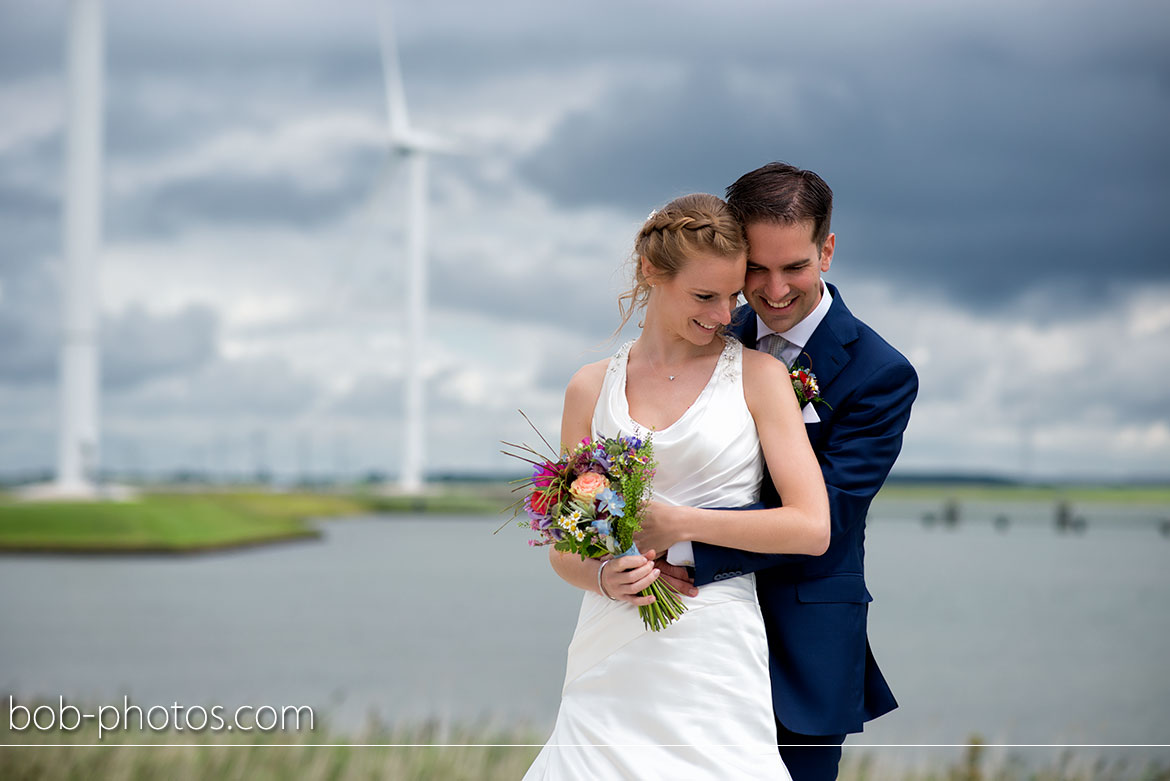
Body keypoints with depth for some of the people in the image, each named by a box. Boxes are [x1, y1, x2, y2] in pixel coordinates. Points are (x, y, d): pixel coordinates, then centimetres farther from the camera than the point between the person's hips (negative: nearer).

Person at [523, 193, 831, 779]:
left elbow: (812, 528, -8)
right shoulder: (590, 389, 9)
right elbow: (563, 548, 15)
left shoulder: (759, 376, 1)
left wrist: (670, 520, -10)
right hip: (611, 660, 2)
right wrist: (603, 576, -8)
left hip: (717, 660, -2)